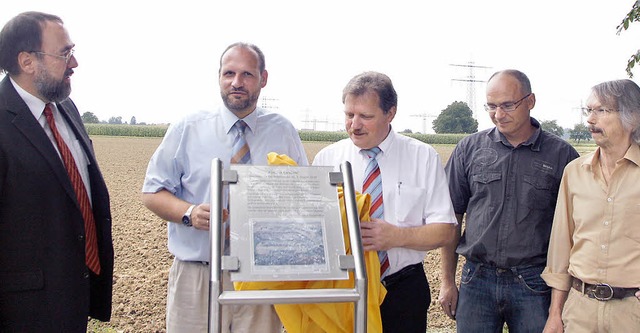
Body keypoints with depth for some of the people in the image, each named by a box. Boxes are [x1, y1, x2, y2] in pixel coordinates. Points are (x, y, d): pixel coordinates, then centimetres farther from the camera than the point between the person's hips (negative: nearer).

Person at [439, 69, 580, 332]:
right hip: (476, 280, 1)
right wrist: (447, 282, 5)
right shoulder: (469, 149, 3)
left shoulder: (562, 155, -1)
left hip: (534, 284, -1)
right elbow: (452, 218, 6)